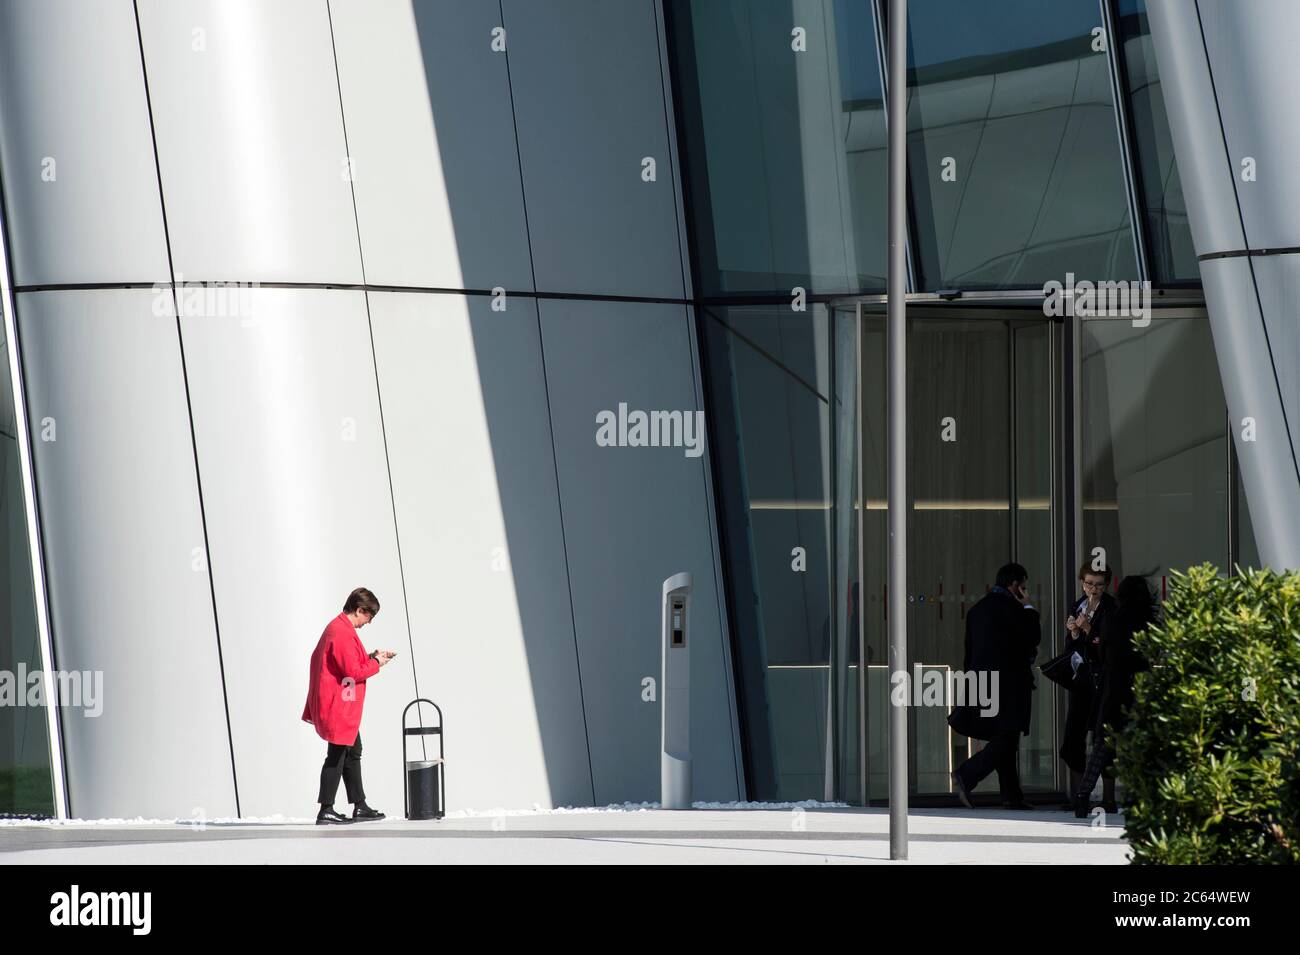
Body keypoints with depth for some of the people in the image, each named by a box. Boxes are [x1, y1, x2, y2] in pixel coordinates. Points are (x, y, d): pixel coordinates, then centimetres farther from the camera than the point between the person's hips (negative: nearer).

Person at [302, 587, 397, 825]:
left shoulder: (336, 627, 13)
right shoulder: (343, 633, -21)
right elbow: (353, 671, -23)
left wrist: (371, 657, 9)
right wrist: (376, 662, -8)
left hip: (343, 708, 11)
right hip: (339, 706, -11)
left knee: (352, 753, 17)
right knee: (337, 756, -6)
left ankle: (359, 807, 23)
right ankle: (326, 811, -3)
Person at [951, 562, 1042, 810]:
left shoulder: (977, 609, 15)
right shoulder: (1010, 607, -11)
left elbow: (969, 650, 17)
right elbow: (1034, 638, -7)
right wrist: (1028, 608, 3)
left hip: (981, 682, 9)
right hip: (1008, 684, -9)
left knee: (1004, 741, 12)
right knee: (1005, 740, -8)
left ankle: (1012, 796, 13)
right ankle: (966, 776, -21)